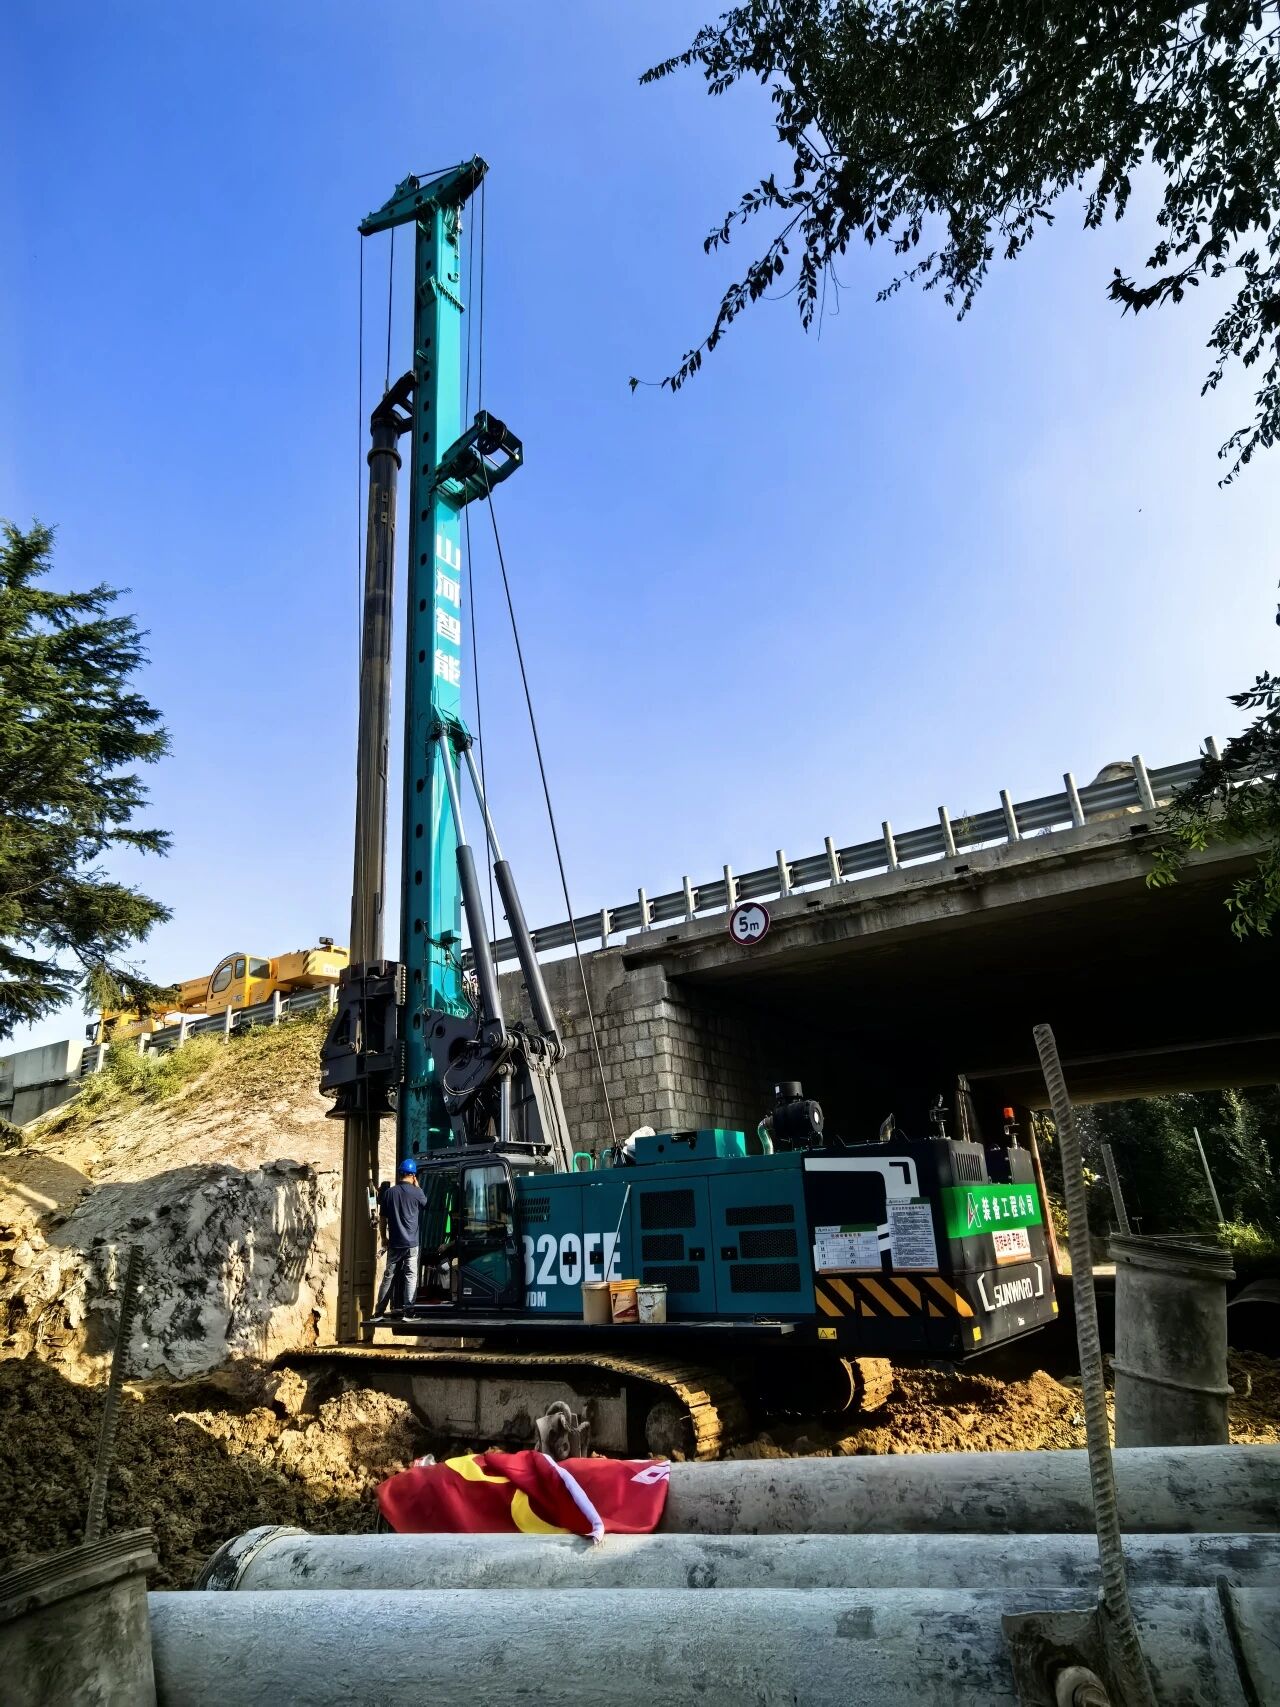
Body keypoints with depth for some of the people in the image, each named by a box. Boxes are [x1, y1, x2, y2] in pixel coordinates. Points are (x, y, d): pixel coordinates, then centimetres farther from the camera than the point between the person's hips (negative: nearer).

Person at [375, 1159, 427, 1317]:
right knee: (410, 1276, 2)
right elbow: (425, 1204, 15)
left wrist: (384, 1238, 17)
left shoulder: (389, 1192, 1)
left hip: (394, 1243, 3)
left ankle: (379, 1311, 13)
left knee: (389, 1276, 11)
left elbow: (382, 1219, 6)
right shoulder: (416, 1192, -7)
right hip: (411, 1243, -3)